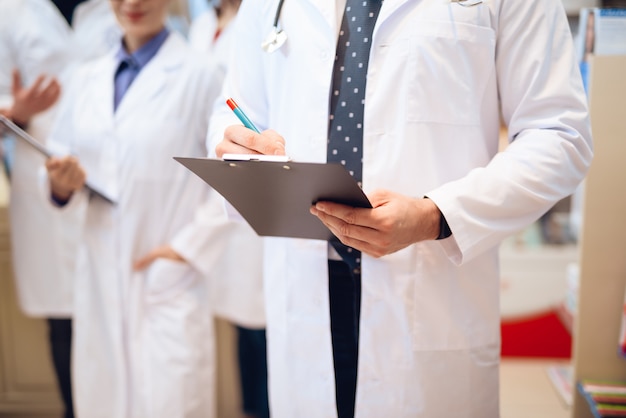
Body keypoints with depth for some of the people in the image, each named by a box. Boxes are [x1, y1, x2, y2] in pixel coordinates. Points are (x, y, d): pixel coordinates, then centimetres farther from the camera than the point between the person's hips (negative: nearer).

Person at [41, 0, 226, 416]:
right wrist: (60, 186, -7)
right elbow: (65, 170, 14)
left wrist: (189, 245, -12)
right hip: (100, 284, 6)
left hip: (169, 285, -5)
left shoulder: (199, 77, -9)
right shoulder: (86, 79, 10)